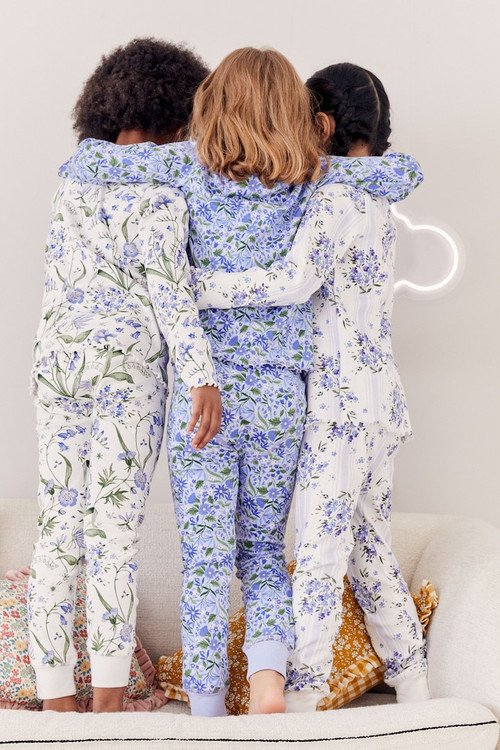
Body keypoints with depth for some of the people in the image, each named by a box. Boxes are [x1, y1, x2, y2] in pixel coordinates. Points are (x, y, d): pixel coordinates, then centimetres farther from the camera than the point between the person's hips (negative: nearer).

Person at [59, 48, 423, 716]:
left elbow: (84, 160, -2)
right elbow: (407, 172, 11)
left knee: (204, 561, 6)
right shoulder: (313, 179, 3)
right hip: (280, 392, 2)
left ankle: (207, 714, 12)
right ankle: (269, 673, -4)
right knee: (264, 548, 17)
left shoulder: (191, 166, -2)